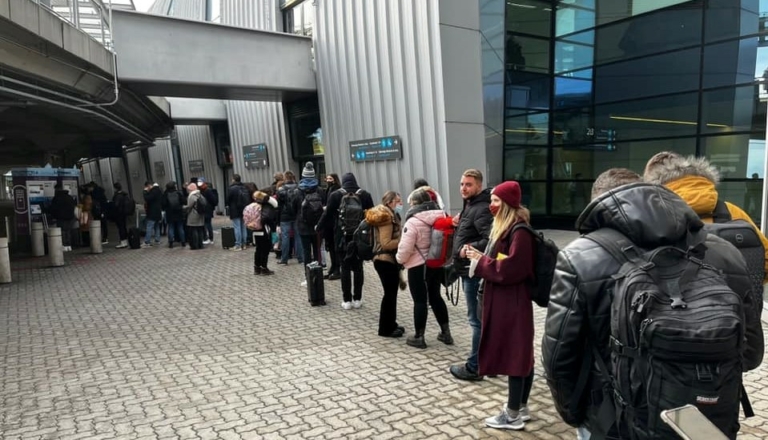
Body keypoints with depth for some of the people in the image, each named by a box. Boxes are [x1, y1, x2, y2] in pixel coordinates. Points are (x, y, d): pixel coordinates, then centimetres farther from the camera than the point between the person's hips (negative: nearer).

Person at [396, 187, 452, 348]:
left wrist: (399, 258, 1)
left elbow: (405, 248, -19)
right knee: (435, 296, 18)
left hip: (418, 266, -7)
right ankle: (446, 332, 25)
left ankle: (419, 337, 13)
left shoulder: (413, 222, -19)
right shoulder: (440, 218, 1)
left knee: (420, 300, 3)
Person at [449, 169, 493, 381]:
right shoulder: (469, 206, 15)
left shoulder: (482, 209, -17)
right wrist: (459, 224, 7)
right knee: (482, 318, 18)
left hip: (474, 272, -11)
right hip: (469, 270, 11)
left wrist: (469, 249, -25)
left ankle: (474, 367, 7)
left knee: (477, 319, -2)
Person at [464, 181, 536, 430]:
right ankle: (521, 407, 28)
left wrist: (480, 261, -14)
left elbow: (510, 269, -25)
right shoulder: (503, 228, 13)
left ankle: (513, 415, 12)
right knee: (520, 354, 17)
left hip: (512, 303, -10)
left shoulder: (519, 232, -19)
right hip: (503, 301, 10)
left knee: (512, 355, 0)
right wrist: (479, 256, 1)